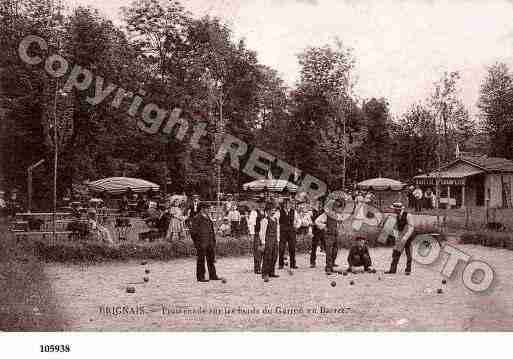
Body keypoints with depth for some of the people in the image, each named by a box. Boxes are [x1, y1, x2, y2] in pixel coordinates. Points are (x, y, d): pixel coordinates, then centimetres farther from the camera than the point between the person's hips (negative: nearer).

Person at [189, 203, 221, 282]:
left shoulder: (208, 218, 17)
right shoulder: (196, 219, -8)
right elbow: (193, 232, -11)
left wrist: (213, 241, 17)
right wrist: (197, 242, -14)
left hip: (210, 243, 8)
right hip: (201, 243, -8)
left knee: (211, 259, 12)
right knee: (201, 260, 0)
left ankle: (213, 275, 20)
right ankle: (200, 277, 7)